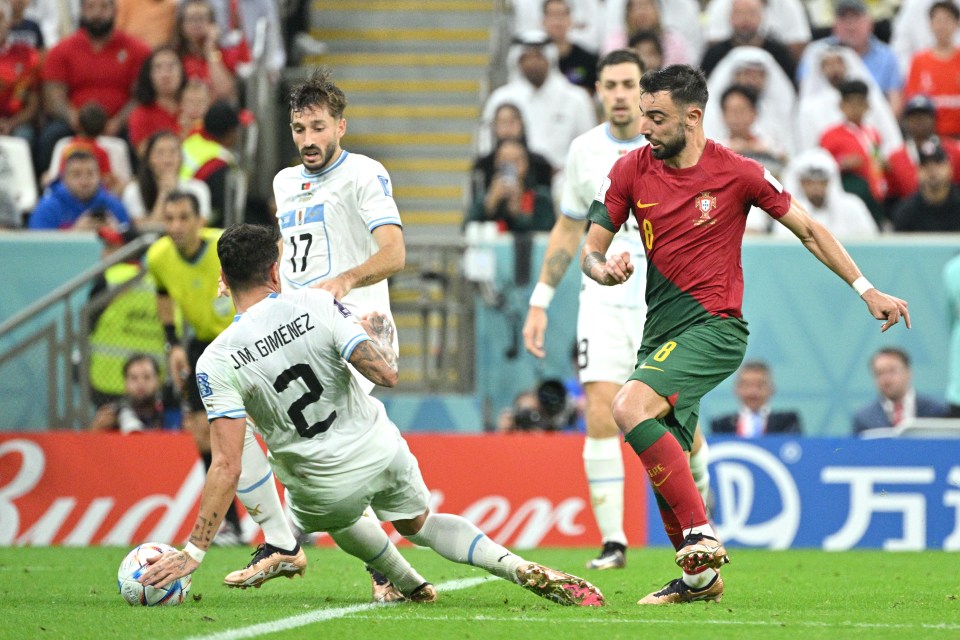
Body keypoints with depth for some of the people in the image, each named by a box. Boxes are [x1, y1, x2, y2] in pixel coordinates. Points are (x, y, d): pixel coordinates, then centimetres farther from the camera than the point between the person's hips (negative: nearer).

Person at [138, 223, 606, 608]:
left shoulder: (215, 364, -16)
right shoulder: (317, 306, -14)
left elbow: (227, 466, -20)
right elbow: (387, 374, -17)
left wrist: (194, 551, -16)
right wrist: (380, 333, 6)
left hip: (326, 489, -1)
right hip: (383, 453, 1)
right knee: (418, 524, 30)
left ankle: (408, 584, 48)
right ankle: (523, 571, 13)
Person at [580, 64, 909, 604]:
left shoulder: (737, 172, -7)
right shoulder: (631, 170, 2)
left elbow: (808, 229, 4)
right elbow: (591, 250, 6)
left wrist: (867, 290, 3)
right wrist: (606, 268, -19)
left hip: (715, 326, -6)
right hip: (662, 330, 6)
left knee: (631, 407, -27)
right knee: (666, 463, 4)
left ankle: (701, 535, -25)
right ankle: (700, 577, 21)